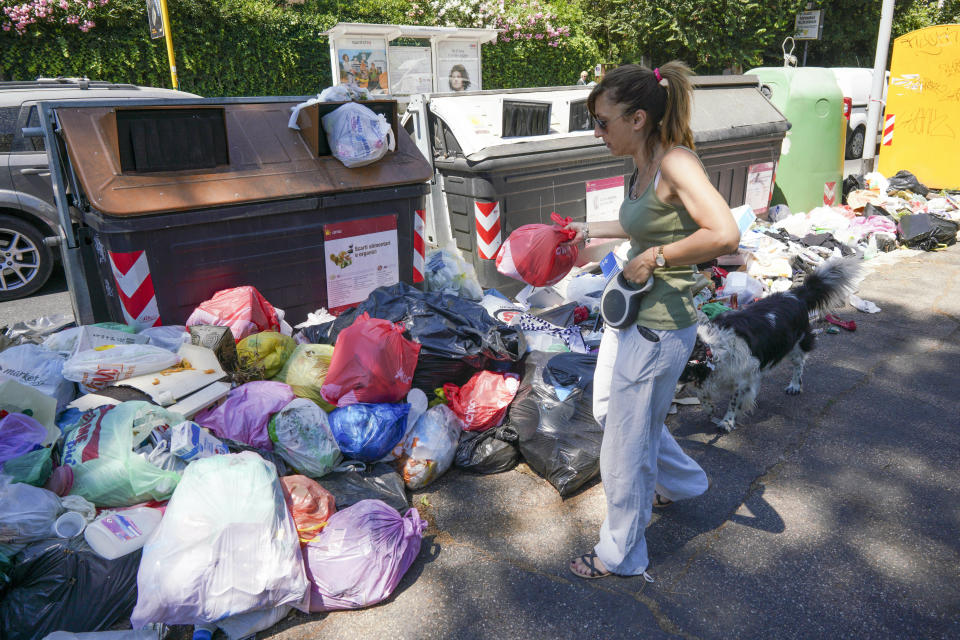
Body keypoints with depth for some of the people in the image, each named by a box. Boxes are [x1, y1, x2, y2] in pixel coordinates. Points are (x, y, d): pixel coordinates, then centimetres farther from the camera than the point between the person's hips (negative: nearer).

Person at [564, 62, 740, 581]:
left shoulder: (676, 162, -22)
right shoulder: (645, 167, 6)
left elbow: (724, 234, -34)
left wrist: (653, 257, -25)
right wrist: (592, 230, 24)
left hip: (658, 328, -10)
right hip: (630, 316, 10)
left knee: (625, 445, 6)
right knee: (609, 410, 28)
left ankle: (621, 555, 30)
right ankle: (682, 482, 52)